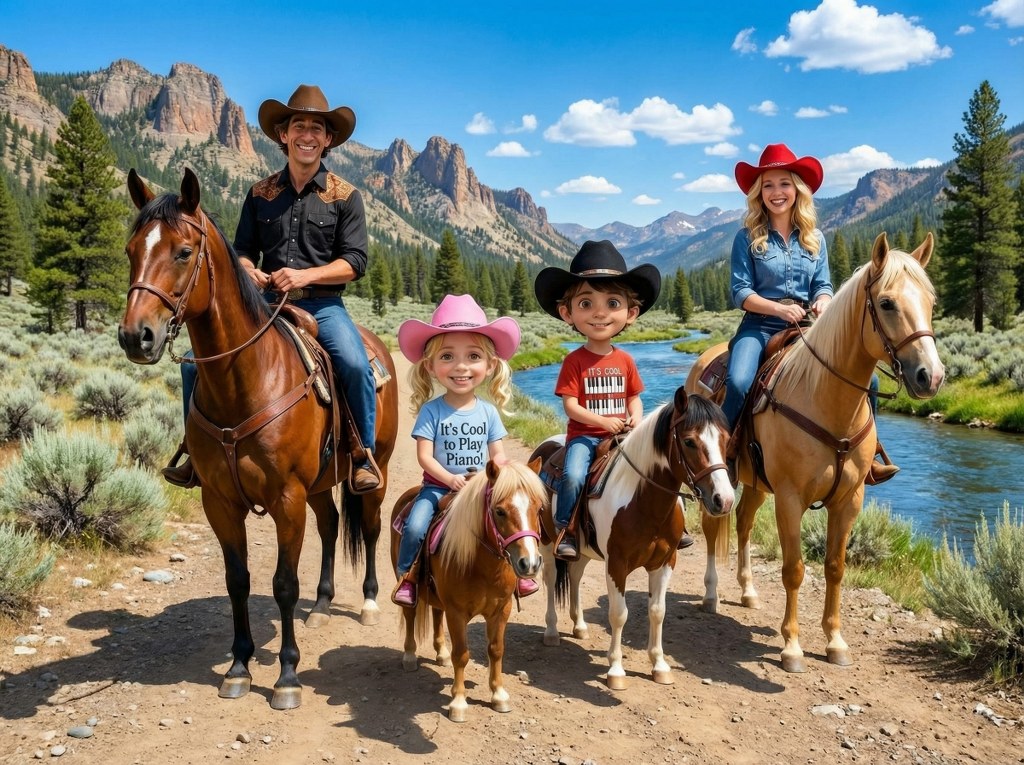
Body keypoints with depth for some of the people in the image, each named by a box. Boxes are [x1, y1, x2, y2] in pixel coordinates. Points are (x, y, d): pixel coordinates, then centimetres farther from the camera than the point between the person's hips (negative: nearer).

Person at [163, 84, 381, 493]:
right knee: (197, 360, -9)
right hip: (268, 302, 4)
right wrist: (246, 269, -7)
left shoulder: (344, 196, 1)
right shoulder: (260, 194, 11)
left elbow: (355, 260, -5)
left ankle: (364, 455, -12)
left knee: (355, 365, -32)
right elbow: (242, 249, 18)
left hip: (323, 305, -3)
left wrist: (306, 275, -20)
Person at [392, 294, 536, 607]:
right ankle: (405, 576, 2)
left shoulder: (489, 411, -1)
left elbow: (498, 455, 3)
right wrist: (451, 479, -26)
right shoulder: (431, 411, -10)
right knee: (415, 527, -22)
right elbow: (424, 456, -13)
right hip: (438, 487, -2)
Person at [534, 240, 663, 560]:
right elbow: (569, 405, -11)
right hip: (584, 435, -4)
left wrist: (636, 417, -9)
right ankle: (564, 530, -9)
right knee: (573, 476, -27)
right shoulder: (575, 361, -8)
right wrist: (603, 421, -21)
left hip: (621, 435, 4)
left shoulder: (625, 360, 4)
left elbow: (634, 397, 12)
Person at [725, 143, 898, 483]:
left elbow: (823, 285, 9)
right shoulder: (747, 238, 0)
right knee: (738, 382, -33)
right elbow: (740, 292, -5)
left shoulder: (814, 238, 11)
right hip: (760, 325, -3)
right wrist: (781, 308, -18)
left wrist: (824, 302, -15)